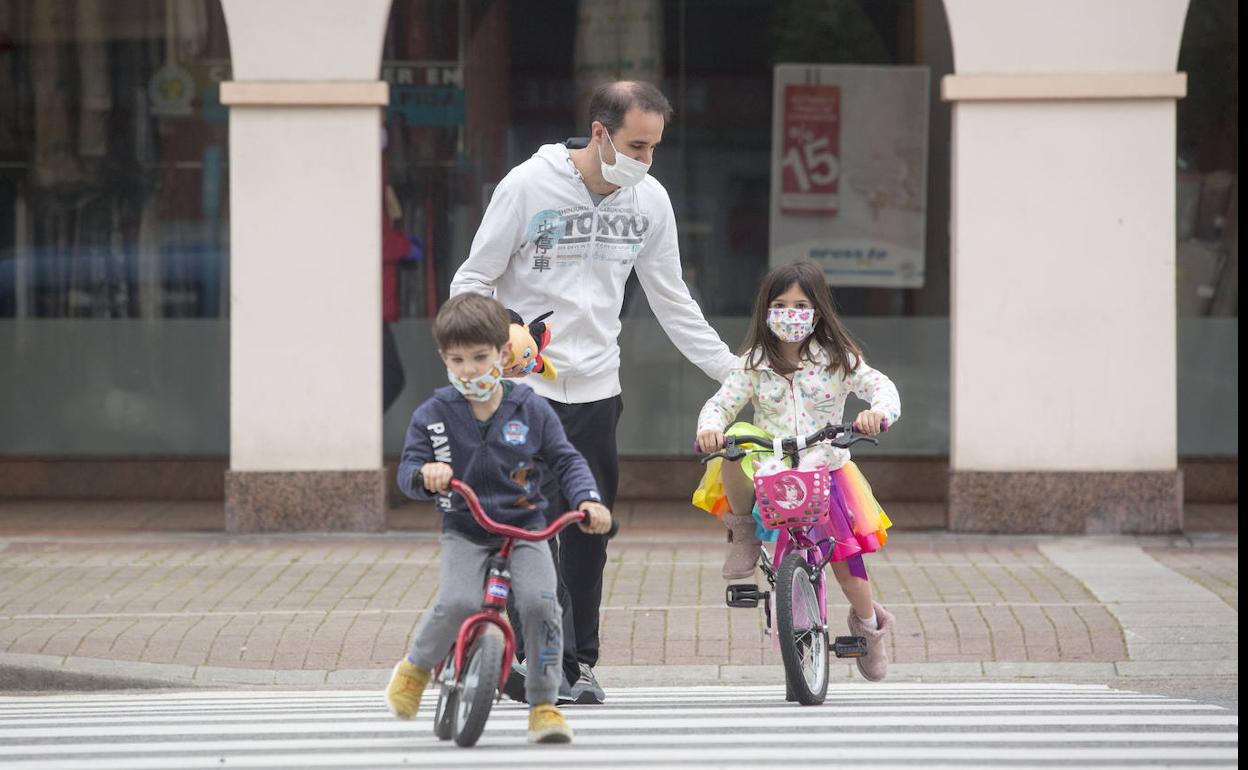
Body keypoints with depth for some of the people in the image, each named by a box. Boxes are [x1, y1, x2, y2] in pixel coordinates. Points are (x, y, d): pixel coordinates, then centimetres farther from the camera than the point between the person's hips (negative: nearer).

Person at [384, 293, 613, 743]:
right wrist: (424, 474, -26)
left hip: (523, 529, 1)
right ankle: (416, 668, 2)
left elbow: (566, 461, 7)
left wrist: (589, 501, -11)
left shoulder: (530, 410, 1)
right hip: (463, 532, -1)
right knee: (458, 602, -29)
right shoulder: (434, 414, -1)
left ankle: (543, 704, -9)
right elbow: (408, 468, -2)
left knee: (540, 601, -25)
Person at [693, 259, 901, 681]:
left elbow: (881, 386, -9)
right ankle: (743, 532, -9)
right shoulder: (753, 365, 2)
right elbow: (721, 403, -1)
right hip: (768, 469, 0)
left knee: (843, 550, -14)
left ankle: (868, 622, 14)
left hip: (824, 469, 0)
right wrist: (709, 428, -24)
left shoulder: (837, 360, 0)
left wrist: (878, 412, -32)